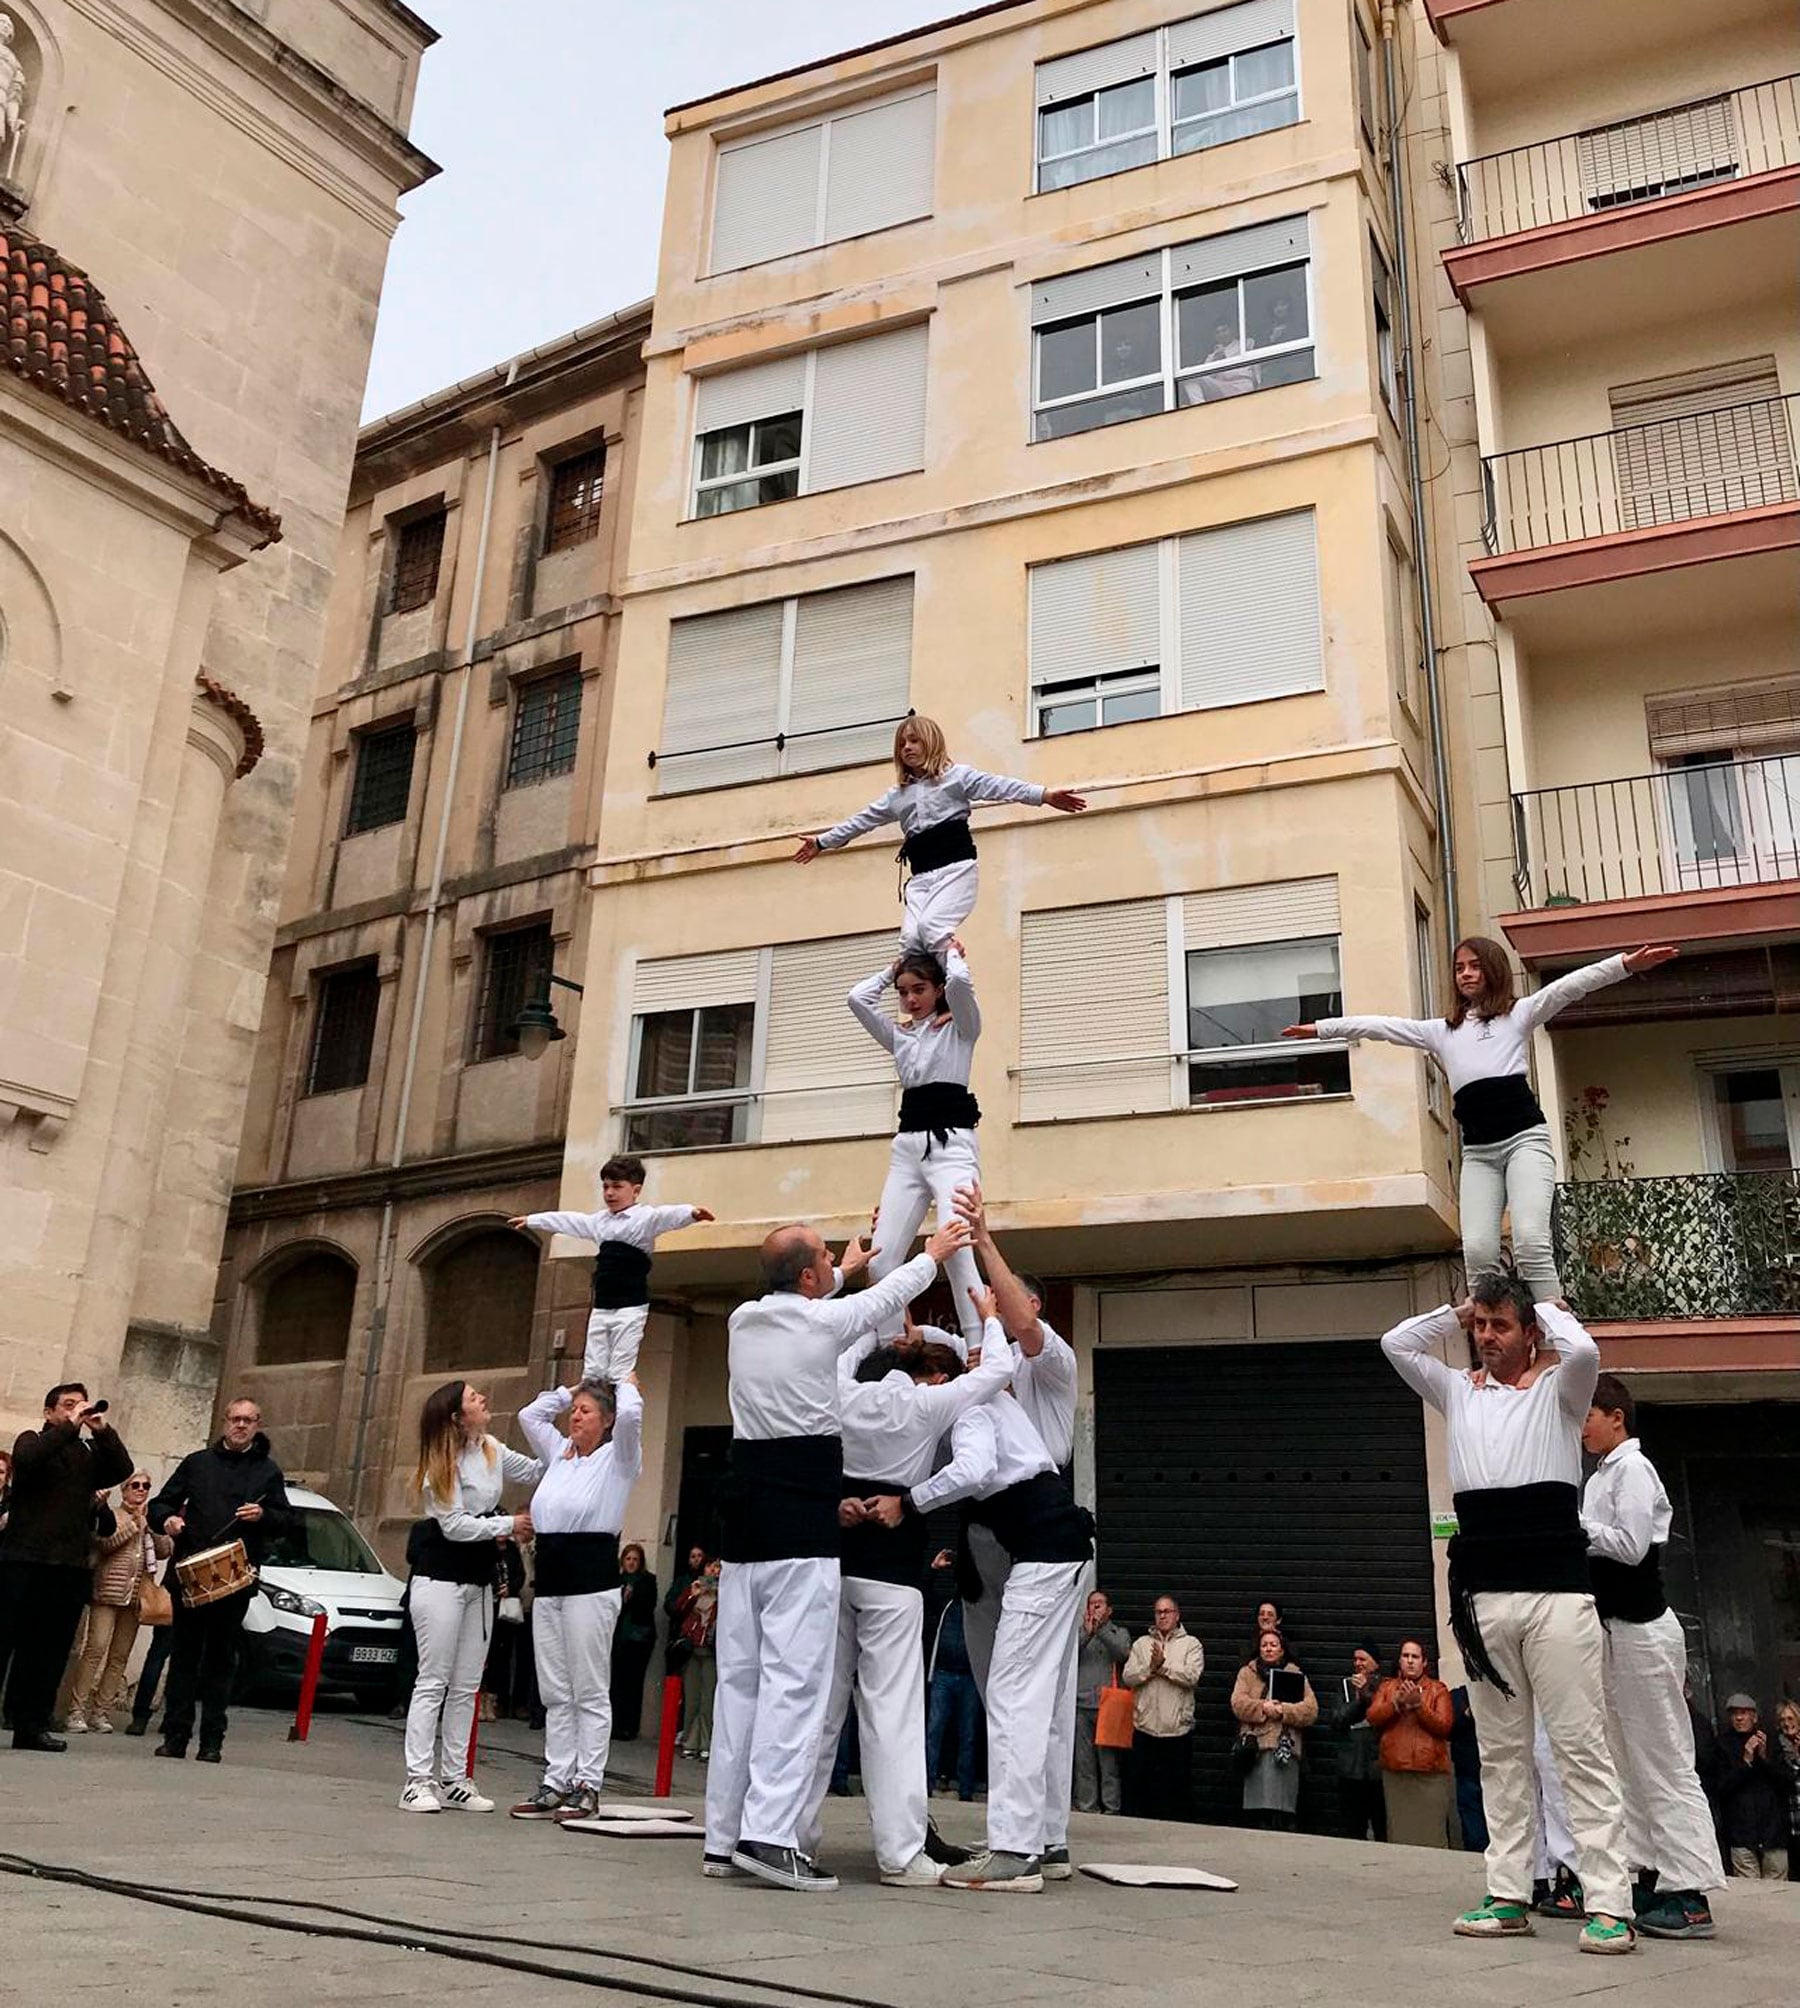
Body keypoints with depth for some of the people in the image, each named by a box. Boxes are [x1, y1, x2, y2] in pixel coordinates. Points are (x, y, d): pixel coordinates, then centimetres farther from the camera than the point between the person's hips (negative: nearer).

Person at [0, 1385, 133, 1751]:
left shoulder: (90, 1452, 16)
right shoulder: (33, 1441, 7)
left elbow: (123, 1470, -1)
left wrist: (103, 1431, -10)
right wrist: (70, 1426, -17)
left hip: (71, 1566, 4)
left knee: (50, 1652, 4)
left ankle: (32, 1726, 9)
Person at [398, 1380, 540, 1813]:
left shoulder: (492, 1450, 7)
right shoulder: (441, 1466, -14)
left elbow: (536, 1471, 15)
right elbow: (455, 1525, -16)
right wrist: (509, 1525, -11)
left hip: (479, 1580, 7)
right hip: (441, 1578, -7)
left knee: (466, 1687, 8)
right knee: (433, 1682, -5)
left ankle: (454, 1780, 12)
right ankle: (418, 1781, -1)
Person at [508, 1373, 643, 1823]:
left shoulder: (617, 1457, 2)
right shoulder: (559, 1453, 20)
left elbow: (630, 1415, -15)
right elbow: (529, 1415, 27)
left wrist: (625, 1386, 4)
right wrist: (570, 1391, 24)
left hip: (592, 1578, -7)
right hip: (549, 1575, 7)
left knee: (590, 1690, -3)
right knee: (554, 1691, 8)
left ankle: (587, 1785, 0)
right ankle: (556, 1783, 11)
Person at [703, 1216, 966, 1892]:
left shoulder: (743, 1322, 9)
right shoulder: (823, 1321, -7)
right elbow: (890, 1295, 13)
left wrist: (845, 1271, 51)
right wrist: (934, 1254, 33)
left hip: (744, 1512, 7)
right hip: (802, 1516, -7)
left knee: (740, 1677, 9)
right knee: (795, 1678, -7)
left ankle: (724, 1837, 13)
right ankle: (770, 1834, -13)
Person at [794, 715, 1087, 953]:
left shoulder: (956, 775, 5)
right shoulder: (899, 793, 22)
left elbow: (997, 786, -8)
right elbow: (863, 820, 32)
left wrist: (1044, 795, -23)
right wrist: (823, 842, 37)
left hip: (956, 866, -6)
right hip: (921, 875, 6)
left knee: (931, 927, -27)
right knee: (910, 939, -15)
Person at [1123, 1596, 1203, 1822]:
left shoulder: (1191, 1644, 5)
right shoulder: (1141, 1644, 13)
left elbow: (1191, 1676, -12)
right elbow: (1128, 1676, 0)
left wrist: (1163, 1665, -13)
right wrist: (1151, 1667, -13)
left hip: (1177, 1729, -2)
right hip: (1145, 1727, 2)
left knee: (1176, 1790, 2)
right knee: (1141, 1788, 7)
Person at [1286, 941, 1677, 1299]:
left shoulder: (1519, 1013, 13)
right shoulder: (1442, 1030, 23)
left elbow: (1569, 987, 0)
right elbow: (1381, 1026, 23)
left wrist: (1625, 964, -13)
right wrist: (1320, 1028, 21)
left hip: (1524, 1137, -4)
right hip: (1477, 1151, 4)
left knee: (1530, 1240, -20)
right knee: (1477, 1250, -12)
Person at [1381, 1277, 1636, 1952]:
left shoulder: (1556, 1389, 6)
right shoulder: (1459, 1393, 17)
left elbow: (1584, 1350, -15)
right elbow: (1395, 1343, 11)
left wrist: (1548, 1309, 3)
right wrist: (1457, 1311, 15)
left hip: (1557, 1592, -4)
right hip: (1481, 1596, 4)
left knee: (1581, 1746, -4)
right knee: (1501, 1750, 8)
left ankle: (1609, 1903, -3)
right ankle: (1509, 1895, 13)